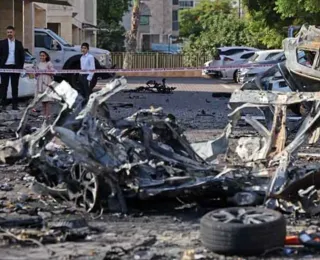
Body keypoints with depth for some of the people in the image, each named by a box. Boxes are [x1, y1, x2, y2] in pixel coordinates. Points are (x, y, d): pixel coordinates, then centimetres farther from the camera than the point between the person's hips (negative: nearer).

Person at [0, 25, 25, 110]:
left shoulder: (19, 43, 7)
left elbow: (22, 56, 8)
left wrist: (21, 67, -1)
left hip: (15, 67, 1)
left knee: (15, 87, 4)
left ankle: (15, 104, 7)